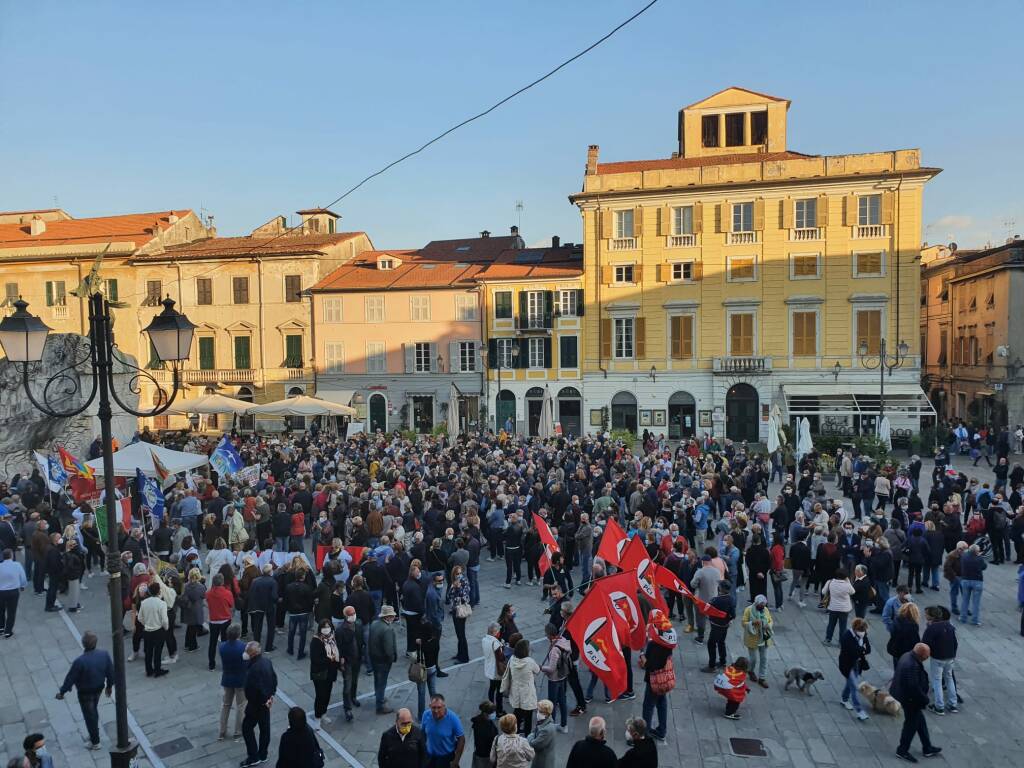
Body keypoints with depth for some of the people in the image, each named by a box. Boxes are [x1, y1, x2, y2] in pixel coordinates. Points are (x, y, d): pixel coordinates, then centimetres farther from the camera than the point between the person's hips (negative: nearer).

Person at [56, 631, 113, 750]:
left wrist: (62, 692, -1)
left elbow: (70, 678, -19)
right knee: (94, 711, 28)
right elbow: (110, 672, -6)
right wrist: (109, 685, 11)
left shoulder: (80, 662, -33)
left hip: (85, 693, -5)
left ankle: (95, 742, 31)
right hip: (99, 689, 5)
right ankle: (94, 734, 47)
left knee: (89, 715, 15)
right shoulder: (104, 655, -19)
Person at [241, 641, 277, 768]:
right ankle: (262, 755, 31)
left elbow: (255, 689, -29)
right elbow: (274, 678, 8)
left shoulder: (255, 668, -31)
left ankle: (253, 757, 16)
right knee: (264, 727, 17)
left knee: (247, 727, 9)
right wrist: (271, 694, 13)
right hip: (266, 700, 9)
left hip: (257, 702, -9)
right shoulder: (266, 661, -2)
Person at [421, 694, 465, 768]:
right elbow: (422, 734, 0)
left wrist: (456, 760, -15)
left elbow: (461, 739, -16)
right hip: (429, 755, 3)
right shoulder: (426, 715, -16)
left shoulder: (453, 718, -24)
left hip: (446, 757, -3)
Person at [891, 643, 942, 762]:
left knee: (920, 721, 23)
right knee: (911, 724, 8)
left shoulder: (907, 656, -2)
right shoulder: (912, 666, -34)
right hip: (910, 699, -10)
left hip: (904, 694, 10)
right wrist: (925, 699, -14)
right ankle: (902, 751, 24)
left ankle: (927, 748, 40)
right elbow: (914, 688, -30)